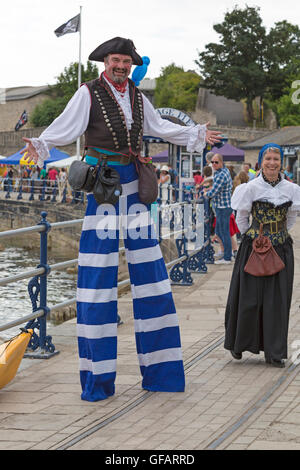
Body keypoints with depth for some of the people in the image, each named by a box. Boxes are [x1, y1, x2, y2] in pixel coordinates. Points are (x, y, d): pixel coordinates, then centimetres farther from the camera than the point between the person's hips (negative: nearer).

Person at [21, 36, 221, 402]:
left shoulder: (137, 97, 14)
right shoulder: (89, 93, -3)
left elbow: (159, 127, 28)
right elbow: (66, 127, -14)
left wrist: (198, 135, 33)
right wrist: (40, 145, -32)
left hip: (133, 182, 6)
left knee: (147, 271, 5)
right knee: (98, 272, -8)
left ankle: (158, 370, 12)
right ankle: (98, 377, -3)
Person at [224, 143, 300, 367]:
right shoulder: (251, 188, -5)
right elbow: (241, 218, 5)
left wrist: (279, 233, 12)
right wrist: (251, 235, 10)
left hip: (281, 248, 2)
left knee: (278, 299, 3)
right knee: (250, 297, 1)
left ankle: (275, 351, 10)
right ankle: (239, 343, 21)